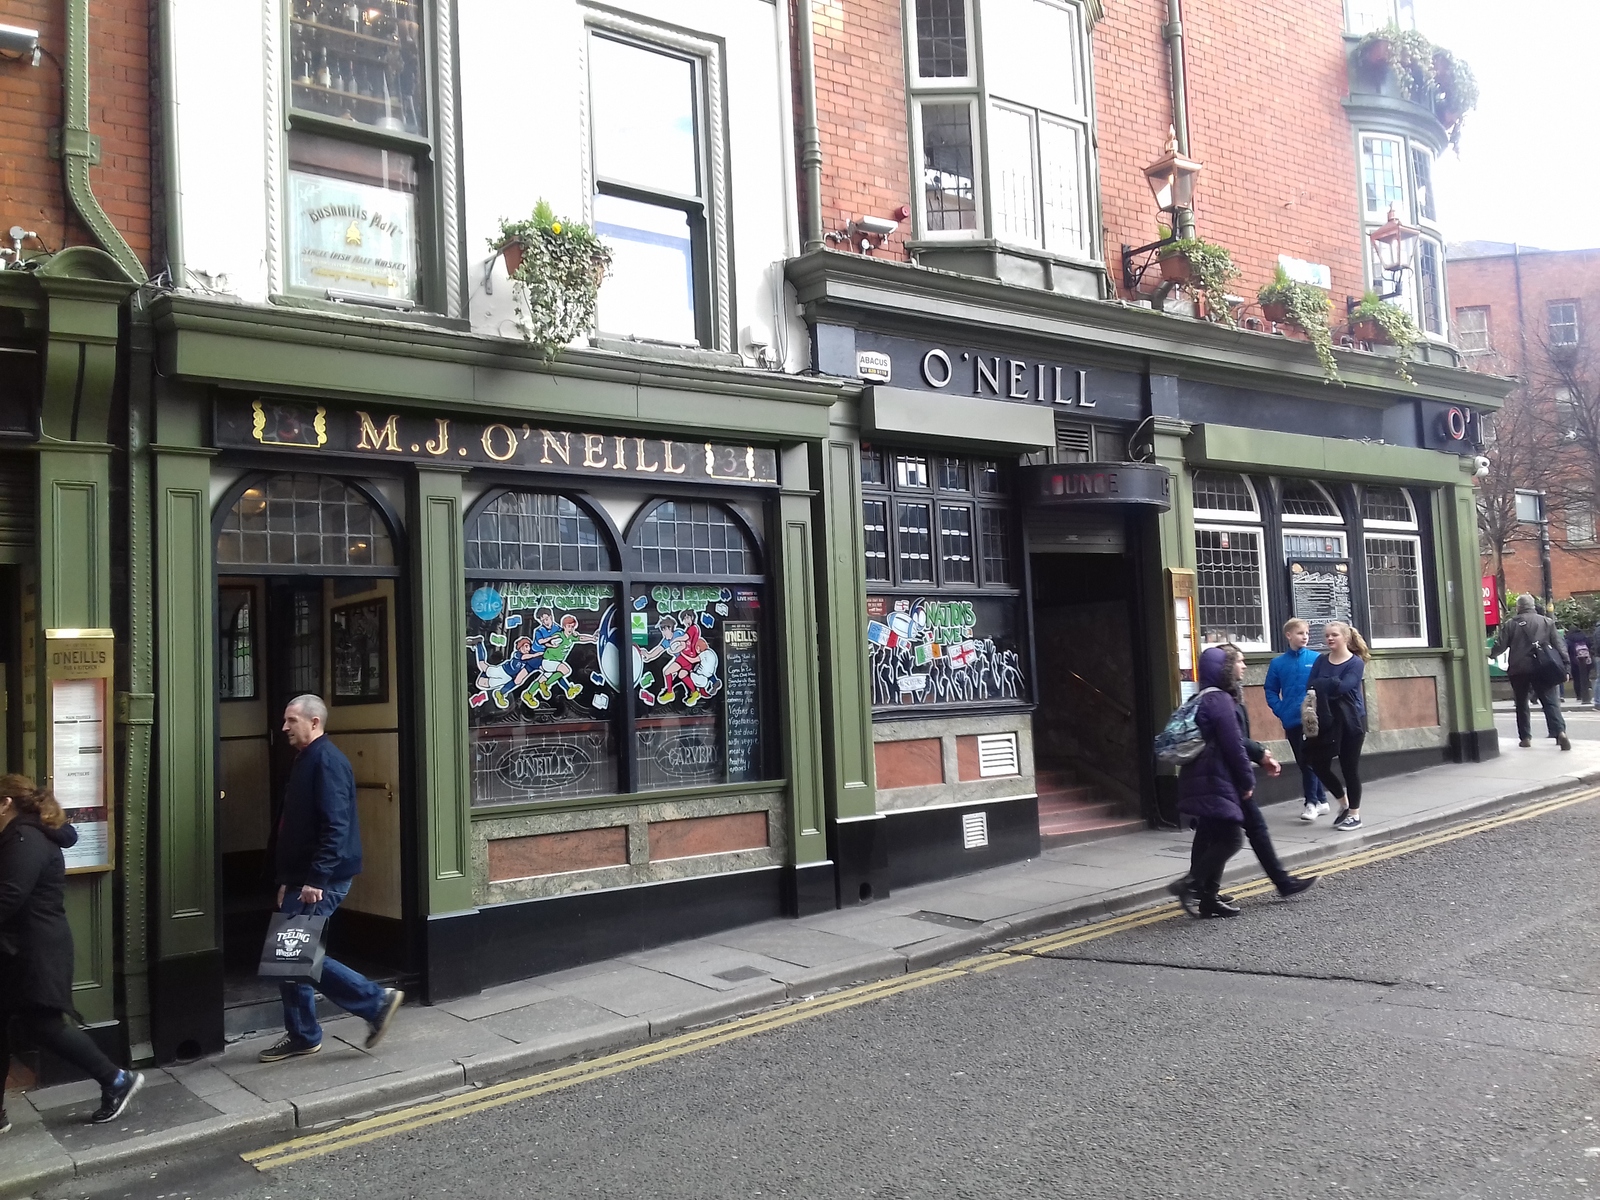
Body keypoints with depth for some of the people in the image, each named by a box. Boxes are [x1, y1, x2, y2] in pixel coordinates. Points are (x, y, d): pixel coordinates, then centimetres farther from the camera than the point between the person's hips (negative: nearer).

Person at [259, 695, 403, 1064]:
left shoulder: (326, 761, -15)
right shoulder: (305, 760, 16)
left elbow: (335, 826, -24)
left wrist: (316, 879, -26)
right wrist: (289, 880, 20)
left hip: (321, 881, -10)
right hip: (302, 879, 10)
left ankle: (375, 1001, -1)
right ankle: (301, 1035, 21)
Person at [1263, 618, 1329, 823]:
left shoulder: (1317, 659, -3)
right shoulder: (1277, 663, 3)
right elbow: (1271, 692, 6)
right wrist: (1281, 712, -5)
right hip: (1291, 721, 4)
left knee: (1309, 761, -6)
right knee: (1303, 762, 12)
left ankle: (1312, 802, 3)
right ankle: (1321, 800, 25)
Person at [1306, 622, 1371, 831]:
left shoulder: (1355, 662, -5)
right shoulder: (1321, 660, 8)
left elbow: (1344, 686, -19)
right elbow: (1310, 687, -1)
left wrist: (1321, 685, -8)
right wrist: (1330, 685, -17)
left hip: (1350, 721, -4)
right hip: (1326, 721, 5)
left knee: (1350, 767, 1)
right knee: (1319, 765, 2)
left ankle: (1355, 815, 14)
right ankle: (1343, 802, 26)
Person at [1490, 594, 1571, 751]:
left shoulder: (1510, 624, 1)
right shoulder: (1547, 622, 5)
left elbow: (1500, 647, 1)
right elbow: (1559, 645, 2)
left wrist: (1491, 653, 22)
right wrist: (1565, 666, 5)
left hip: (1518, 669, 0)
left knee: (1521, 704, 13)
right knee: (1550, 702, -3)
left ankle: (1525, 737, 14)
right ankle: (1560, 732, -22)